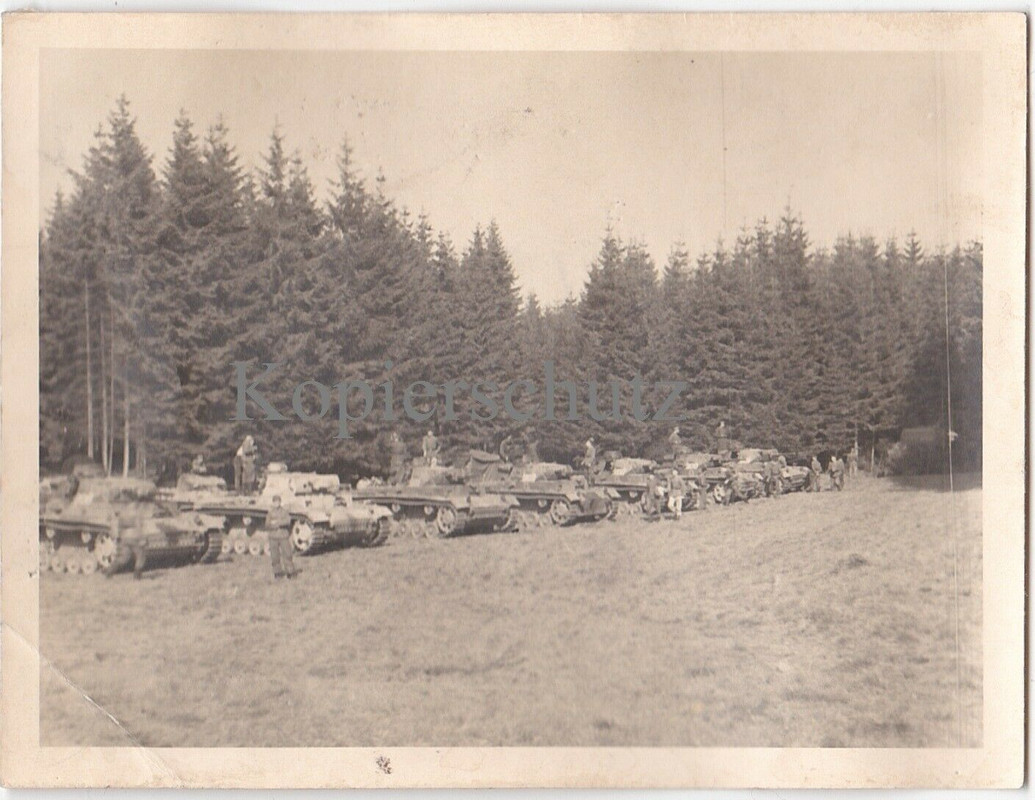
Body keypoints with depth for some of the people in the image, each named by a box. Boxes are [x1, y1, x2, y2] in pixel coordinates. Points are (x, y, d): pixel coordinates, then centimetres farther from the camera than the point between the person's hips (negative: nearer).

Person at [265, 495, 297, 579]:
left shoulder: (284, 511, 5)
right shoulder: (270, 512, 5)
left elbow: (288, 520, -11)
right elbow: (267, 525, -2)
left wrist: (277, 522, -20)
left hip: (284, 536, 0)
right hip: (273, 536, 0)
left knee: (287, 554, -5)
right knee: (275, 556, 2)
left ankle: (290, 571, 1)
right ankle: (277, 572, 12)